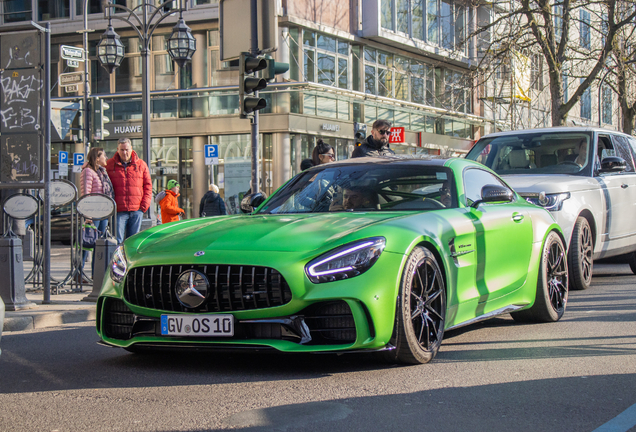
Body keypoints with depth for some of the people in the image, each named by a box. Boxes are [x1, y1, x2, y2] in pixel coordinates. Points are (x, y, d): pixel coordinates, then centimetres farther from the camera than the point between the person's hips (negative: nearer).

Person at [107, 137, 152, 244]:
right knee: (117, 240, -7)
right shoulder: (110, 164, 6)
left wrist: (144, 205, 2)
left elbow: (148, 185, 12)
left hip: (136, 210, 2)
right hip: (119, 211, -2)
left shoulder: (141, 164, 10)